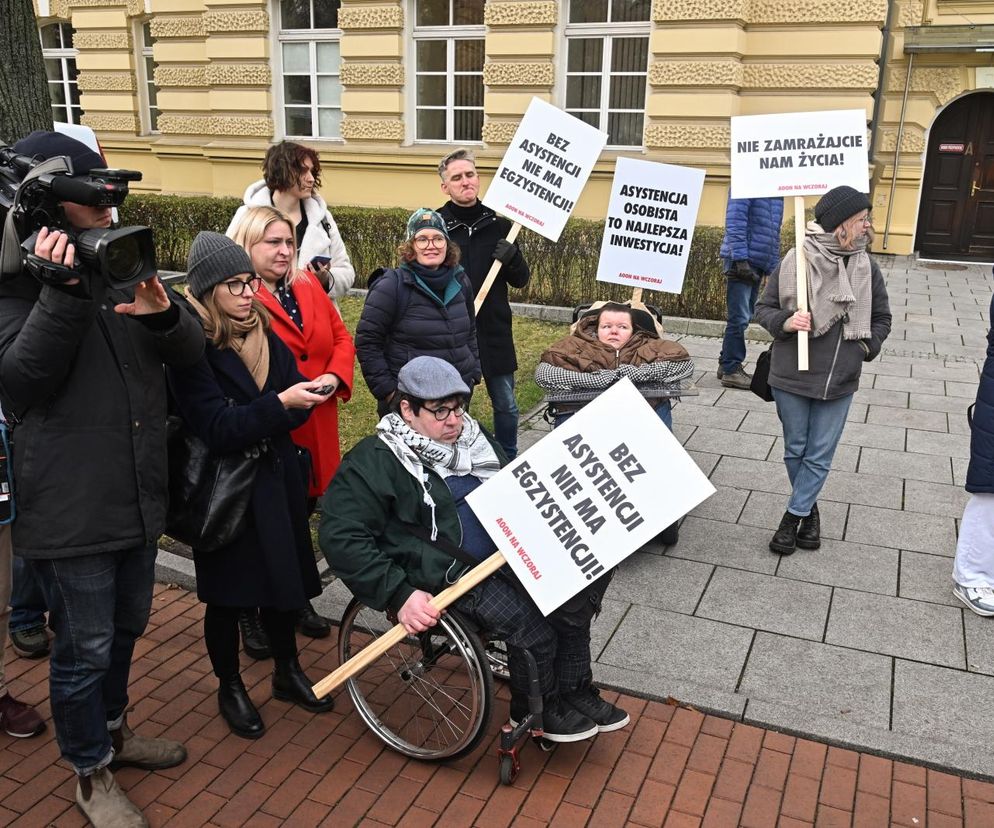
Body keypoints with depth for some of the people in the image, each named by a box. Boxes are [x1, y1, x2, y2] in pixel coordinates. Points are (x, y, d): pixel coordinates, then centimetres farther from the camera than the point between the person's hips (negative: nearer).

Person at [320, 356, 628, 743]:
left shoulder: (471, 436, 10)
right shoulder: (376, 461, -12)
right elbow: (341, 537, -18)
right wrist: (400, 595, -23)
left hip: (504, 554, 8)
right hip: (450, 575, -7)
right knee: (534, 632, -18)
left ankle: (576, 693, 19)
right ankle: (535, 712, 11)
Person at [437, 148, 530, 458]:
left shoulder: (499, 224, 3)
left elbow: (521, 280, 6)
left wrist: (512, 258, -16)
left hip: (494, 331, 2)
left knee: (506, 406, 12)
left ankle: (509, 465, 31)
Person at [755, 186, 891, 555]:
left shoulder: (867, 268, -3)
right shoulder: (795, 262, -12)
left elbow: (882, 318, 12)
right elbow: (763, 309, -2)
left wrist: (866, 347, -4)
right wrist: (784, 322, -21)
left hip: (839, 382, 2)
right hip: (791, 376, -2)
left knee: (820, 456, 6)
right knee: (795, 450, 14)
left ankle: (793, 516, 21)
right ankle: (809, 511, 35)